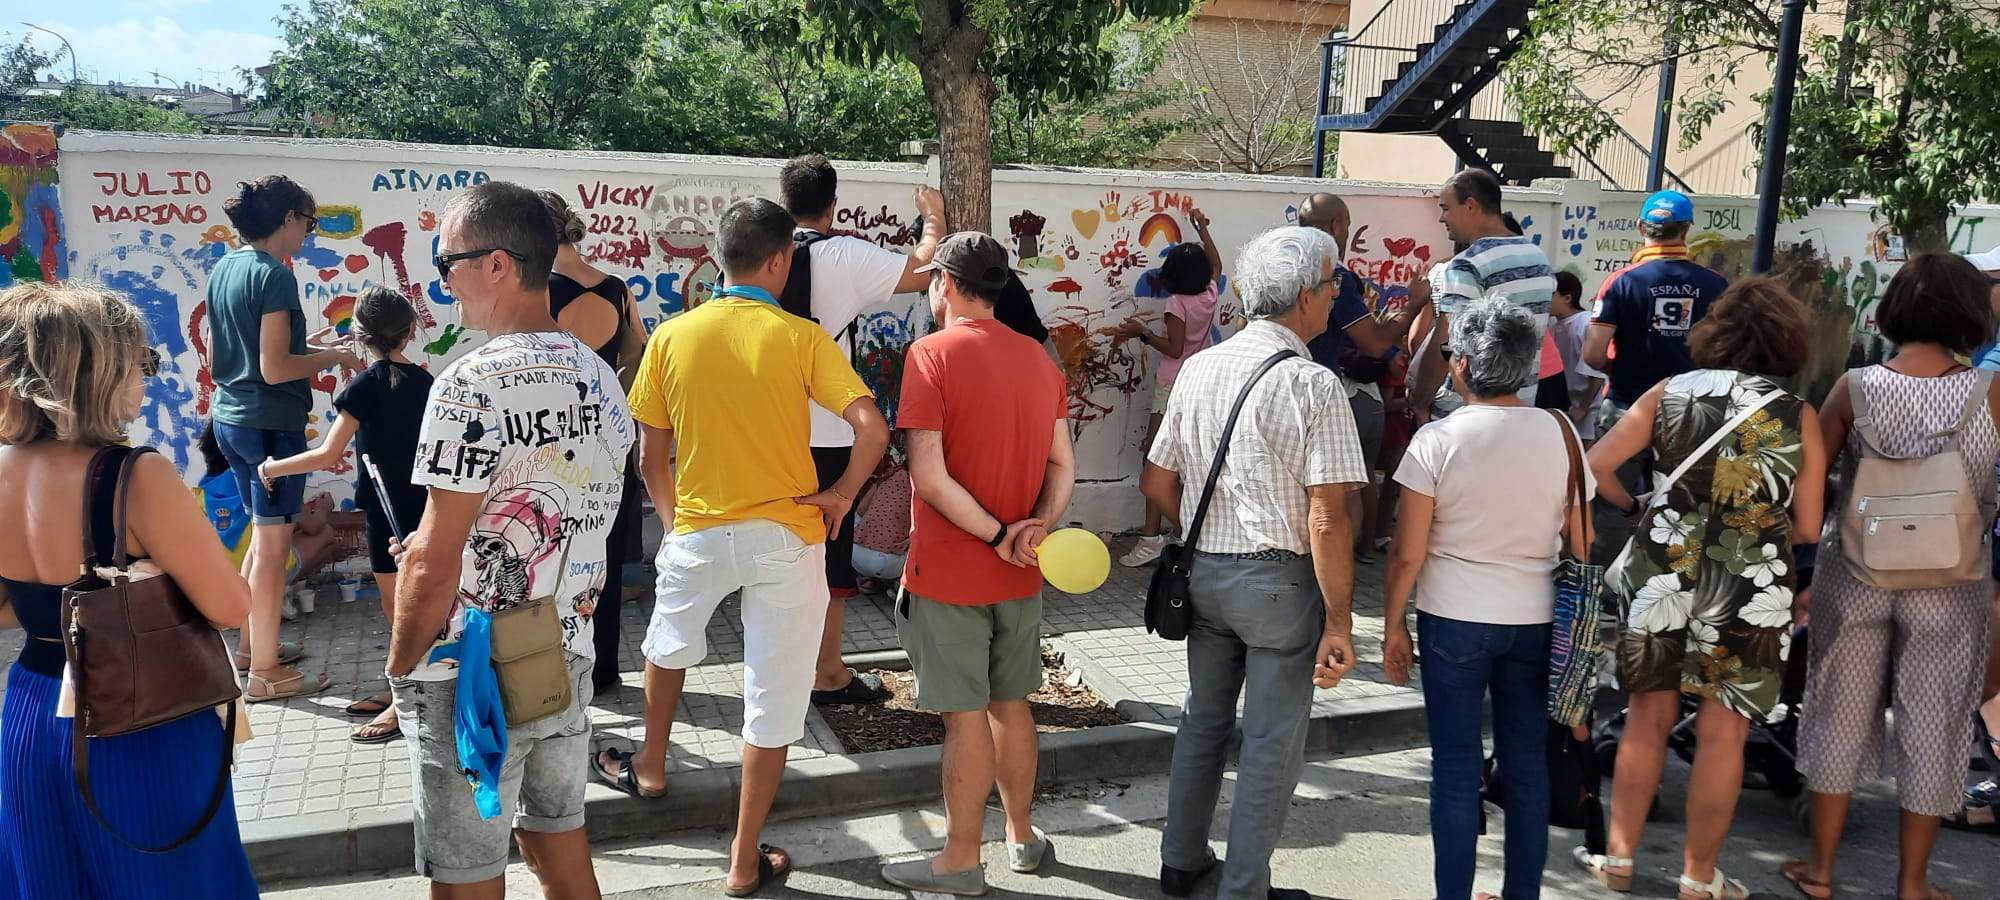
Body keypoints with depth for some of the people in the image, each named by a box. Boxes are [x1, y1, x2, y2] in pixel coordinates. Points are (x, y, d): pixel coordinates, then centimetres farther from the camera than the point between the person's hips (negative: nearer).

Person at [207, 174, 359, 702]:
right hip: (271, 424, -9)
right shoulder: (274, 275, -17)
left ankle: (252, 644, 32)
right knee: (272, 544, 0)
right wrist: (332, 356, -8)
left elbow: (215, 357, 15)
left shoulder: (223, 269, 9)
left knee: (263, 533, 21)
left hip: (230, 417, 9)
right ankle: (266, 672, 7)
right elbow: (274, 369, -21)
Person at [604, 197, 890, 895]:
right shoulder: (801, 337, -8)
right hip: (786, 536, -2)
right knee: (773, 699, 8)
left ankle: (649, 769, 50)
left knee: (667, 645, 32)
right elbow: (872, 427, -17)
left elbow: (651, 456, 4)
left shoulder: (671, 337, -1)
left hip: (697, 533, 3)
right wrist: (841, 495, -3)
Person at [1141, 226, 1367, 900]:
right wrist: (1339, 622, -13)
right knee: (1271, 743, 8)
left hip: (1204, 570, 6)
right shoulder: (1313, 383, -16)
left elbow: (1156, 481, 8)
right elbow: (1327, 520, -19)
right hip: (1280, 579, -6)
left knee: (1203, 720, 22)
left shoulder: (1199, 368, 2)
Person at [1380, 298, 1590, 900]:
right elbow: (1580, 541, 4)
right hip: (1536, 619, 3)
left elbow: (1408, 553, -10)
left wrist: (1394, 625, 2)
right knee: (1527, 762, 12)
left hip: (1454, 619, -3)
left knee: (1456, 764, 6)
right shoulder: (1560, 434, -1)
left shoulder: (1438, 439, -11)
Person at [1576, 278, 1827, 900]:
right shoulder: (1799, 416, -2)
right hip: (1748, 590, -2)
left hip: (1663, 575, 2)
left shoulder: (1670, 393, 1)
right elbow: (1806, 529, -1)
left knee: (1647, 719, 14)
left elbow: (1596, 465, -5)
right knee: (1722, 734, 8)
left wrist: (1633, 507, 12)